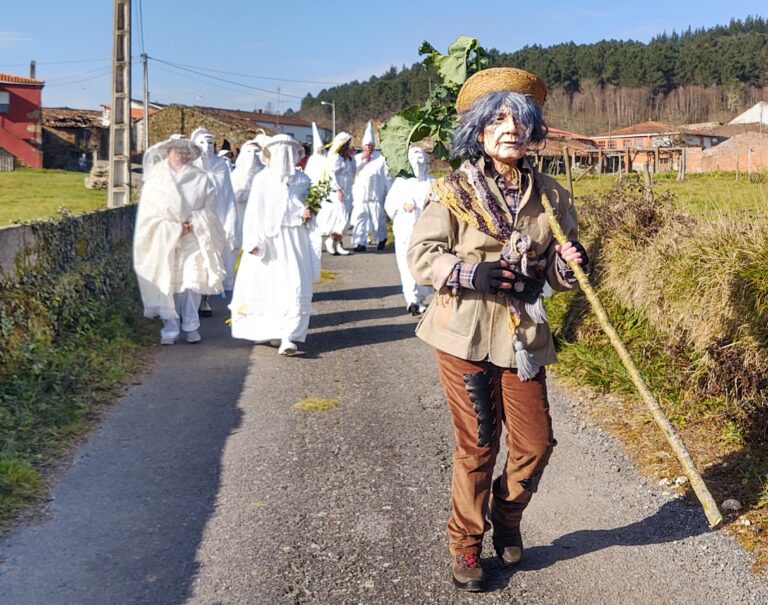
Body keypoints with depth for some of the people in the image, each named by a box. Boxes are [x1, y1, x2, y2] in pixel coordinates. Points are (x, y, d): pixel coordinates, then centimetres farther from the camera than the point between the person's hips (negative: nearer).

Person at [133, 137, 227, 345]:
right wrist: (174, 227, -8)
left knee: (191, 280, -9)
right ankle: (170, 329, 3)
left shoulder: (200, 179, 8)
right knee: (166, 283, -3)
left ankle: (191, 326, 3)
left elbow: (209, 207, 7)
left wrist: (194, 223, -10)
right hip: (163, 240, 0)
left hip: (193, 239, 0)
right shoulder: (156, 178, 5)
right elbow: (149, 211, 0)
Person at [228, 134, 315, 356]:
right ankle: (267, 330, 26)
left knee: (294, 287, -10)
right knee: (264, 284, 7)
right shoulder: (261, 179, 0)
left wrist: (305, 214, -9)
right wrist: (252, 242, -9)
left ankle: (288, 337, -11)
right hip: (267, 240, 0)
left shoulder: (302, 180, 4)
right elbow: (253, 213, -1)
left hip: (293, 240, 0)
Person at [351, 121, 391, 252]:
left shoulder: (380, 158, 1)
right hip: (360, 195, 1)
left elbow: (387, 176, 1)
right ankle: (361, 243, -7)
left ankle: (381, 239, 30)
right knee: (360, 218, -7)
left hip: (376, 194, -1)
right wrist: (362, 159, -11)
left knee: (378, 219, 8)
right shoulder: (357, 157, 9)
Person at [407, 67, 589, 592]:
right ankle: (466, 545, 27)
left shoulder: (549, 194, 5)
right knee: (477, 446, 6)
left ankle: (507, 515, 37)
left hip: (524, 336, 3)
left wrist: (570, 263, -12)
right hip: (465, 335, -3)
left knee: (535, 442, 6)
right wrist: (475, 273, -21)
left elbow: (556, 273, 11)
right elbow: (421, 256, -7)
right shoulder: (455, 191, -5)